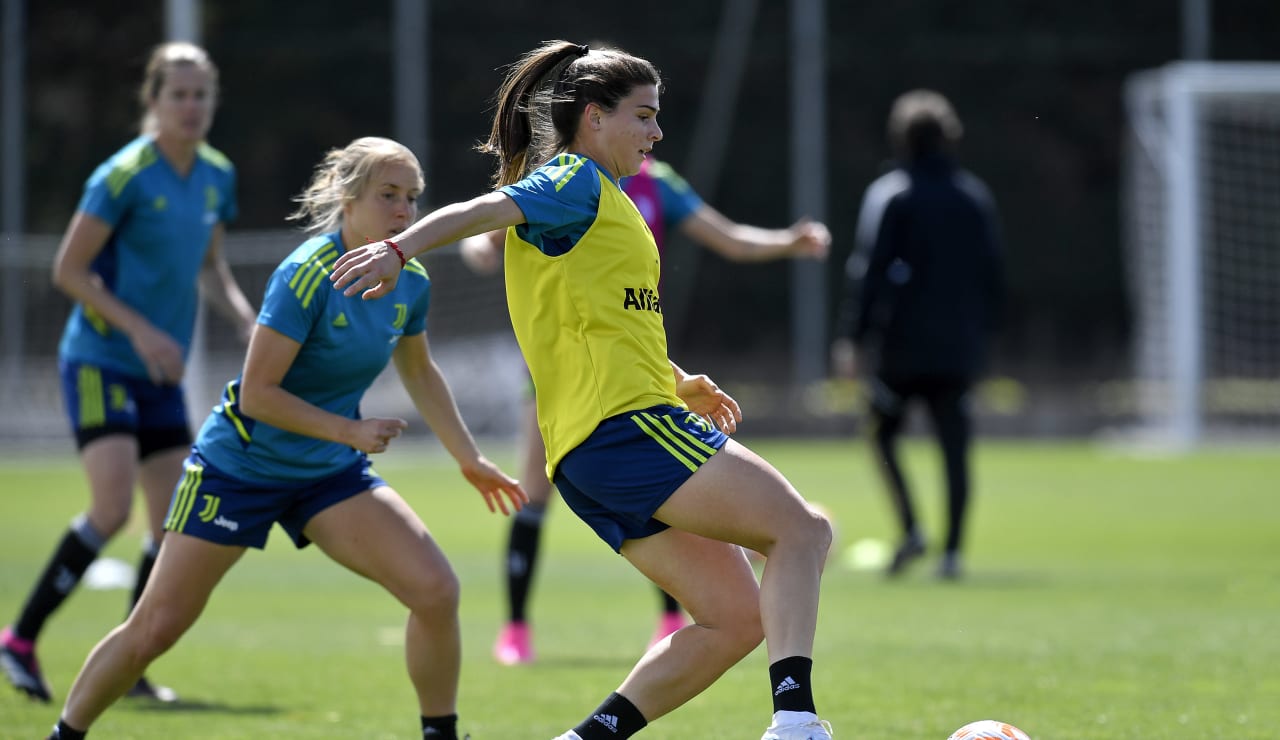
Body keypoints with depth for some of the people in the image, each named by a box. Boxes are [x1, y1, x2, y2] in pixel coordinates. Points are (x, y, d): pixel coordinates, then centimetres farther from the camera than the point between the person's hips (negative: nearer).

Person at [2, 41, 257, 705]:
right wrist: (140, 329, -19)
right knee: (113, 507, -19)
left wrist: (247, 321, 3)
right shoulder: (124, 176, -14)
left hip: (160, 374, 7)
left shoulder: (217, 177, 7)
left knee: (175, 522, 2)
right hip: (100, 362, -7)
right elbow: (68, 270, -12)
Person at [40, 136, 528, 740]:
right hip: (239, 464, -5)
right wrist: (350, 430, -26)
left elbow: (419, 373, 18)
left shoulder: (411, 283, -3)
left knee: (436, 589, -14)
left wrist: (470, 459, 20)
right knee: (155, 628, -2)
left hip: (330, 474, 5)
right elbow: (256, 394, -24)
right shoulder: (307, 274, -24)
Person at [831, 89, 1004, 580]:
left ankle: (910, 529, -6)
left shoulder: (889, 195, -5)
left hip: (902, 342, -4)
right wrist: (981, 332, 20)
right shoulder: (976, 197, 10)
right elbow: (993, 273, 13)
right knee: (955, 447, 3)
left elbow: (869, 269, -10)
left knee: (883, 432, 11)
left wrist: (850, 337, -9)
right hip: (960, 346, 4)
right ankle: (952, 552, -1)